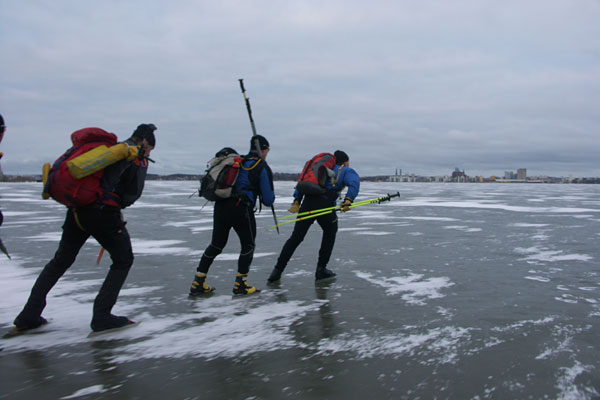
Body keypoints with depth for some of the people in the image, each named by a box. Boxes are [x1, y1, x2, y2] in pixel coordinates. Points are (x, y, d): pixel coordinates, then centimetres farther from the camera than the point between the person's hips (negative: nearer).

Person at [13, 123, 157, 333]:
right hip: (103, 212, -7)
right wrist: (118, 207, 5)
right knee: (123, 260, 9)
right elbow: (132, 193, -12)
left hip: (76, 209, 7)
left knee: (61, 261, 19)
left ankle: (29, 315, 21)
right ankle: (101, 316, 3)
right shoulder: (138, 159, -2)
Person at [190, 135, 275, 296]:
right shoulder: (262, 168, 0)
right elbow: (268, 200, -1)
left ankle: (198, 283, 20)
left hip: (220, 206, 6)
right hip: (240, 209, -6)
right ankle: (240, 285, 14)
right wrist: (270, 195, 23)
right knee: (248, 245, 13)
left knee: (216, 244, 18)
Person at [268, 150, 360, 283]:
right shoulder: (347, 171, 18)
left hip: (308, 202, 4)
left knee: (295, 238, 8)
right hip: (325, 205, -4)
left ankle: (277, 271, 7)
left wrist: (296, 202, 16)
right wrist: (348, 200, -19)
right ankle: (321, 270, 21)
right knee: (330, 235, 21)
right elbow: (354, 182, -7)